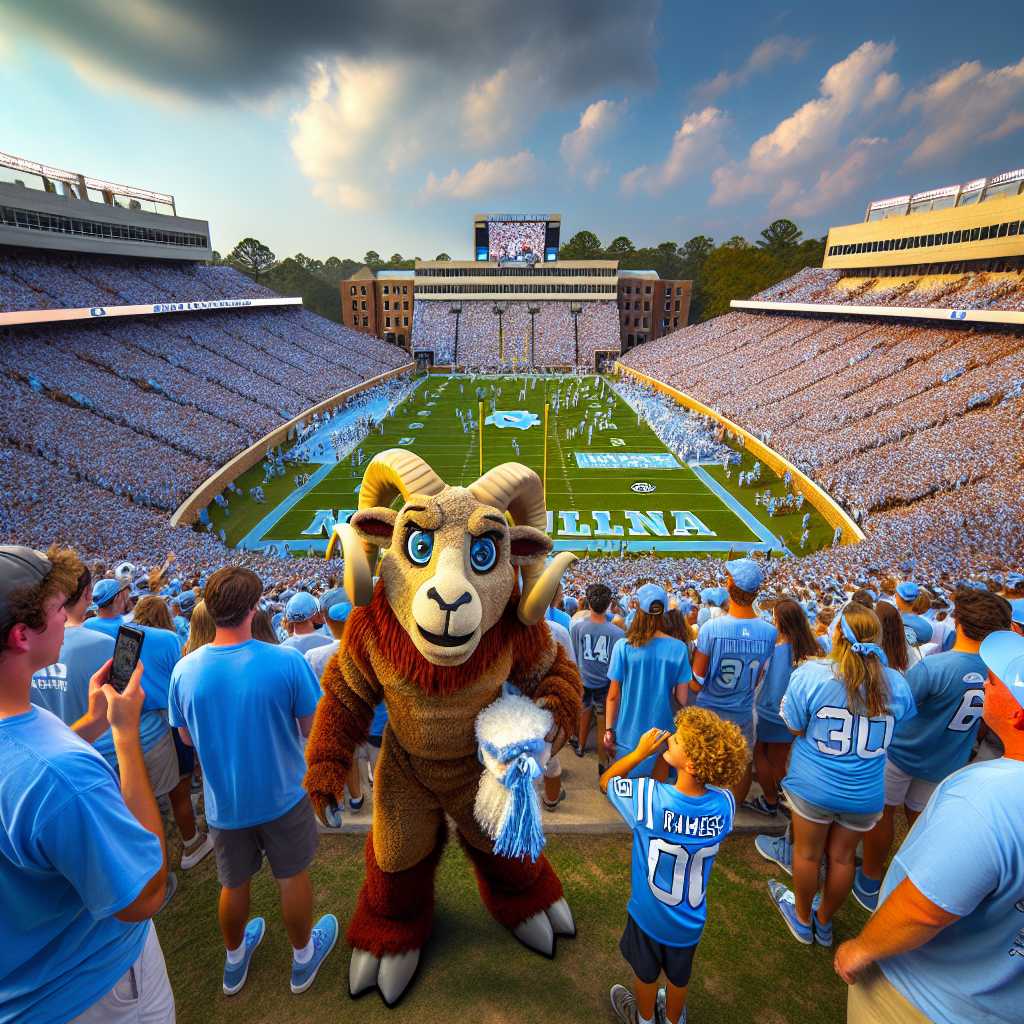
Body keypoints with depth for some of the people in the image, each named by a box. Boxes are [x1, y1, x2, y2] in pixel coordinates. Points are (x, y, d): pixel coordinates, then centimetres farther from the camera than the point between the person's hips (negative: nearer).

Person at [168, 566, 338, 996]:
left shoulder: (184, 670, -16)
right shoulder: (286, 662, -27)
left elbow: (187, 738, 0)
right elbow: (310, 728, -15)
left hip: (223, 803, 3)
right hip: (281, 797, -3)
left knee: (234, 884, 26)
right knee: (292, 878, 21)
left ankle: (235, 963, 51)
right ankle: (304, 959, 43)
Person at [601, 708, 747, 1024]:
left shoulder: (649, 797, -38)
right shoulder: (725, 803, -28)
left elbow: (606, 780, -19)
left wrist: (640, 752, -20)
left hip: (649, 913, -2)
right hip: (691, 919, 2)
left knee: (646, 973, 29)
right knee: (679, 975, 32)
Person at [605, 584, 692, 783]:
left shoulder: (623, 646, -15)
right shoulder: (678, 648, -11)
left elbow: (613, 696, -10)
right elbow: (681, 698, -7)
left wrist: (609, 730, 1)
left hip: (628, 732, -1)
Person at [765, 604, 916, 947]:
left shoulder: (809, 675, -23)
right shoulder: (896, 684, -12)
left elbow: (796, 728, -11)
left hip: (813, 786, -3)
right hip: (865, 793, 3)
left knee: (808, 852, 20)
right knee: (842, 856, 22)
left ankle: (802, 919, 43)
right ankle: (824, 921, 45)